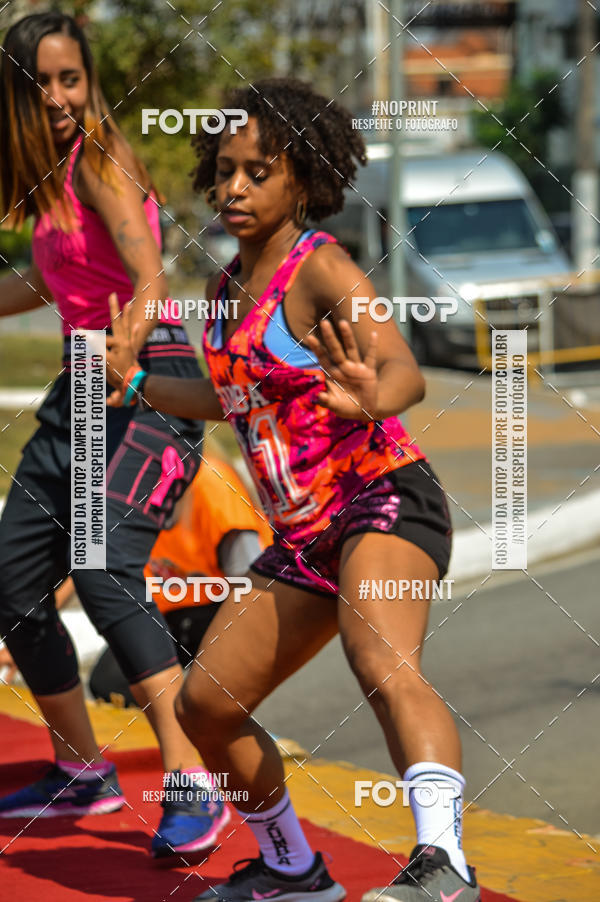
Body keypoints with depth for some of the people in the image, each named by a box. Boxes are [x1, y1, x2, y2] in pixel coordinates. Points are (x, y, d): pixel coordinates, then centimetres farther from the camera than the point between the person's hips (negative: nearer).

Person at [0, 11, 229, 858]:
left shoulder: (101, 158, -11)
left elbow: (148, 274, -26)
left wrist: (128, 341, -44)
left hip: (148, 382, -9)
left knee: (107, 571, -26)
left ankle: (196, 790, -27)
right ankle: (82, 772, 26)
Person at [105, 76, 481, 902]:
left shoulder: (322, 270, -11)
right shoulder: (229, 286, 13)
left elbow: (405, 371, -29)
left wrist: (370, 398, -50)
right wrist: (136, 382, 31)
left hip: (383, 501, -9)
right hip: (303, 535, 9)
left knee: (383, 663, -36)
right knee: (205, 705, 13)